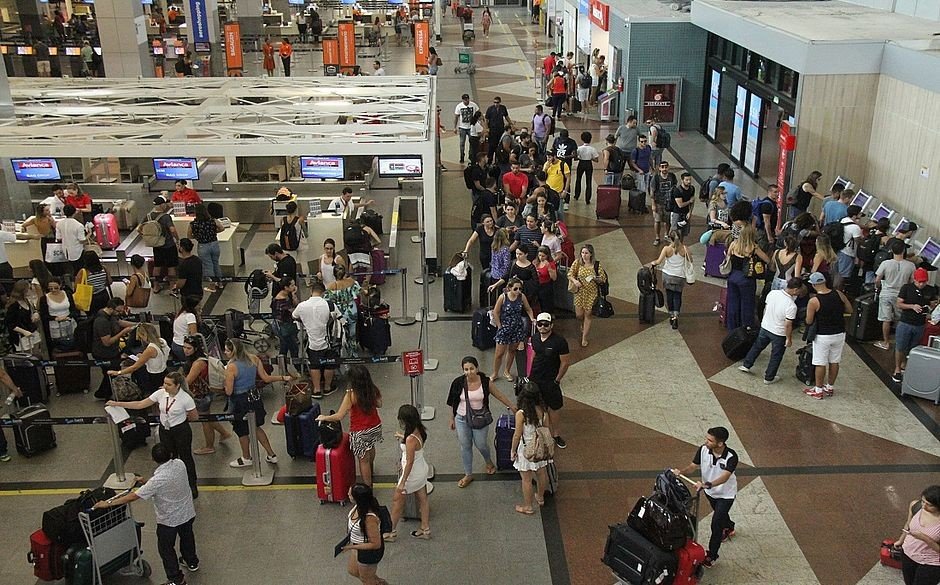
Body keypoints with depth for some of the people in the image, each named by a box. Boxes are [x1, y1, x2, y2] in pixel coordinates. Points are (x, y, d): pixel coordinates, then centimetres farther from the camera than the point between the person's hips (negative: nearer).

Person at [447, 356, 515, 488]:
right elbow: (453, 402, -2)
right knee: (465, 446, 13)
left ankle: (488, 461, 48)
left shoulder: (486, 382, -16)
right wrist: (452, 419, 7)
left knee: (481, 444, 13)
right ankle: (468, 475, 33)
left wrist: (513, 407, 4)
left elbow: (499, 396, -2)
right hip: (462, 419, 1)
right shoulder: (458, 383, -16)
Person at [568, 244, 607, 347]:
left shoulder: (597, 265, -10)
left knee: (587, 315, 5)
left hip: (591, 293, -2)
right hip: (579, 292, 2)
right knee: (579, 315, 6)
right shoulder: (577, 263, -6)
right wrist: (574, 280, -19)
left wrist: (595, 278, -23)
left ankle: (584, 338, 18)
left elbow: (603, 279, -3)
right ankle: (583, 324, 44)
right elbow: (570, 274, 1)